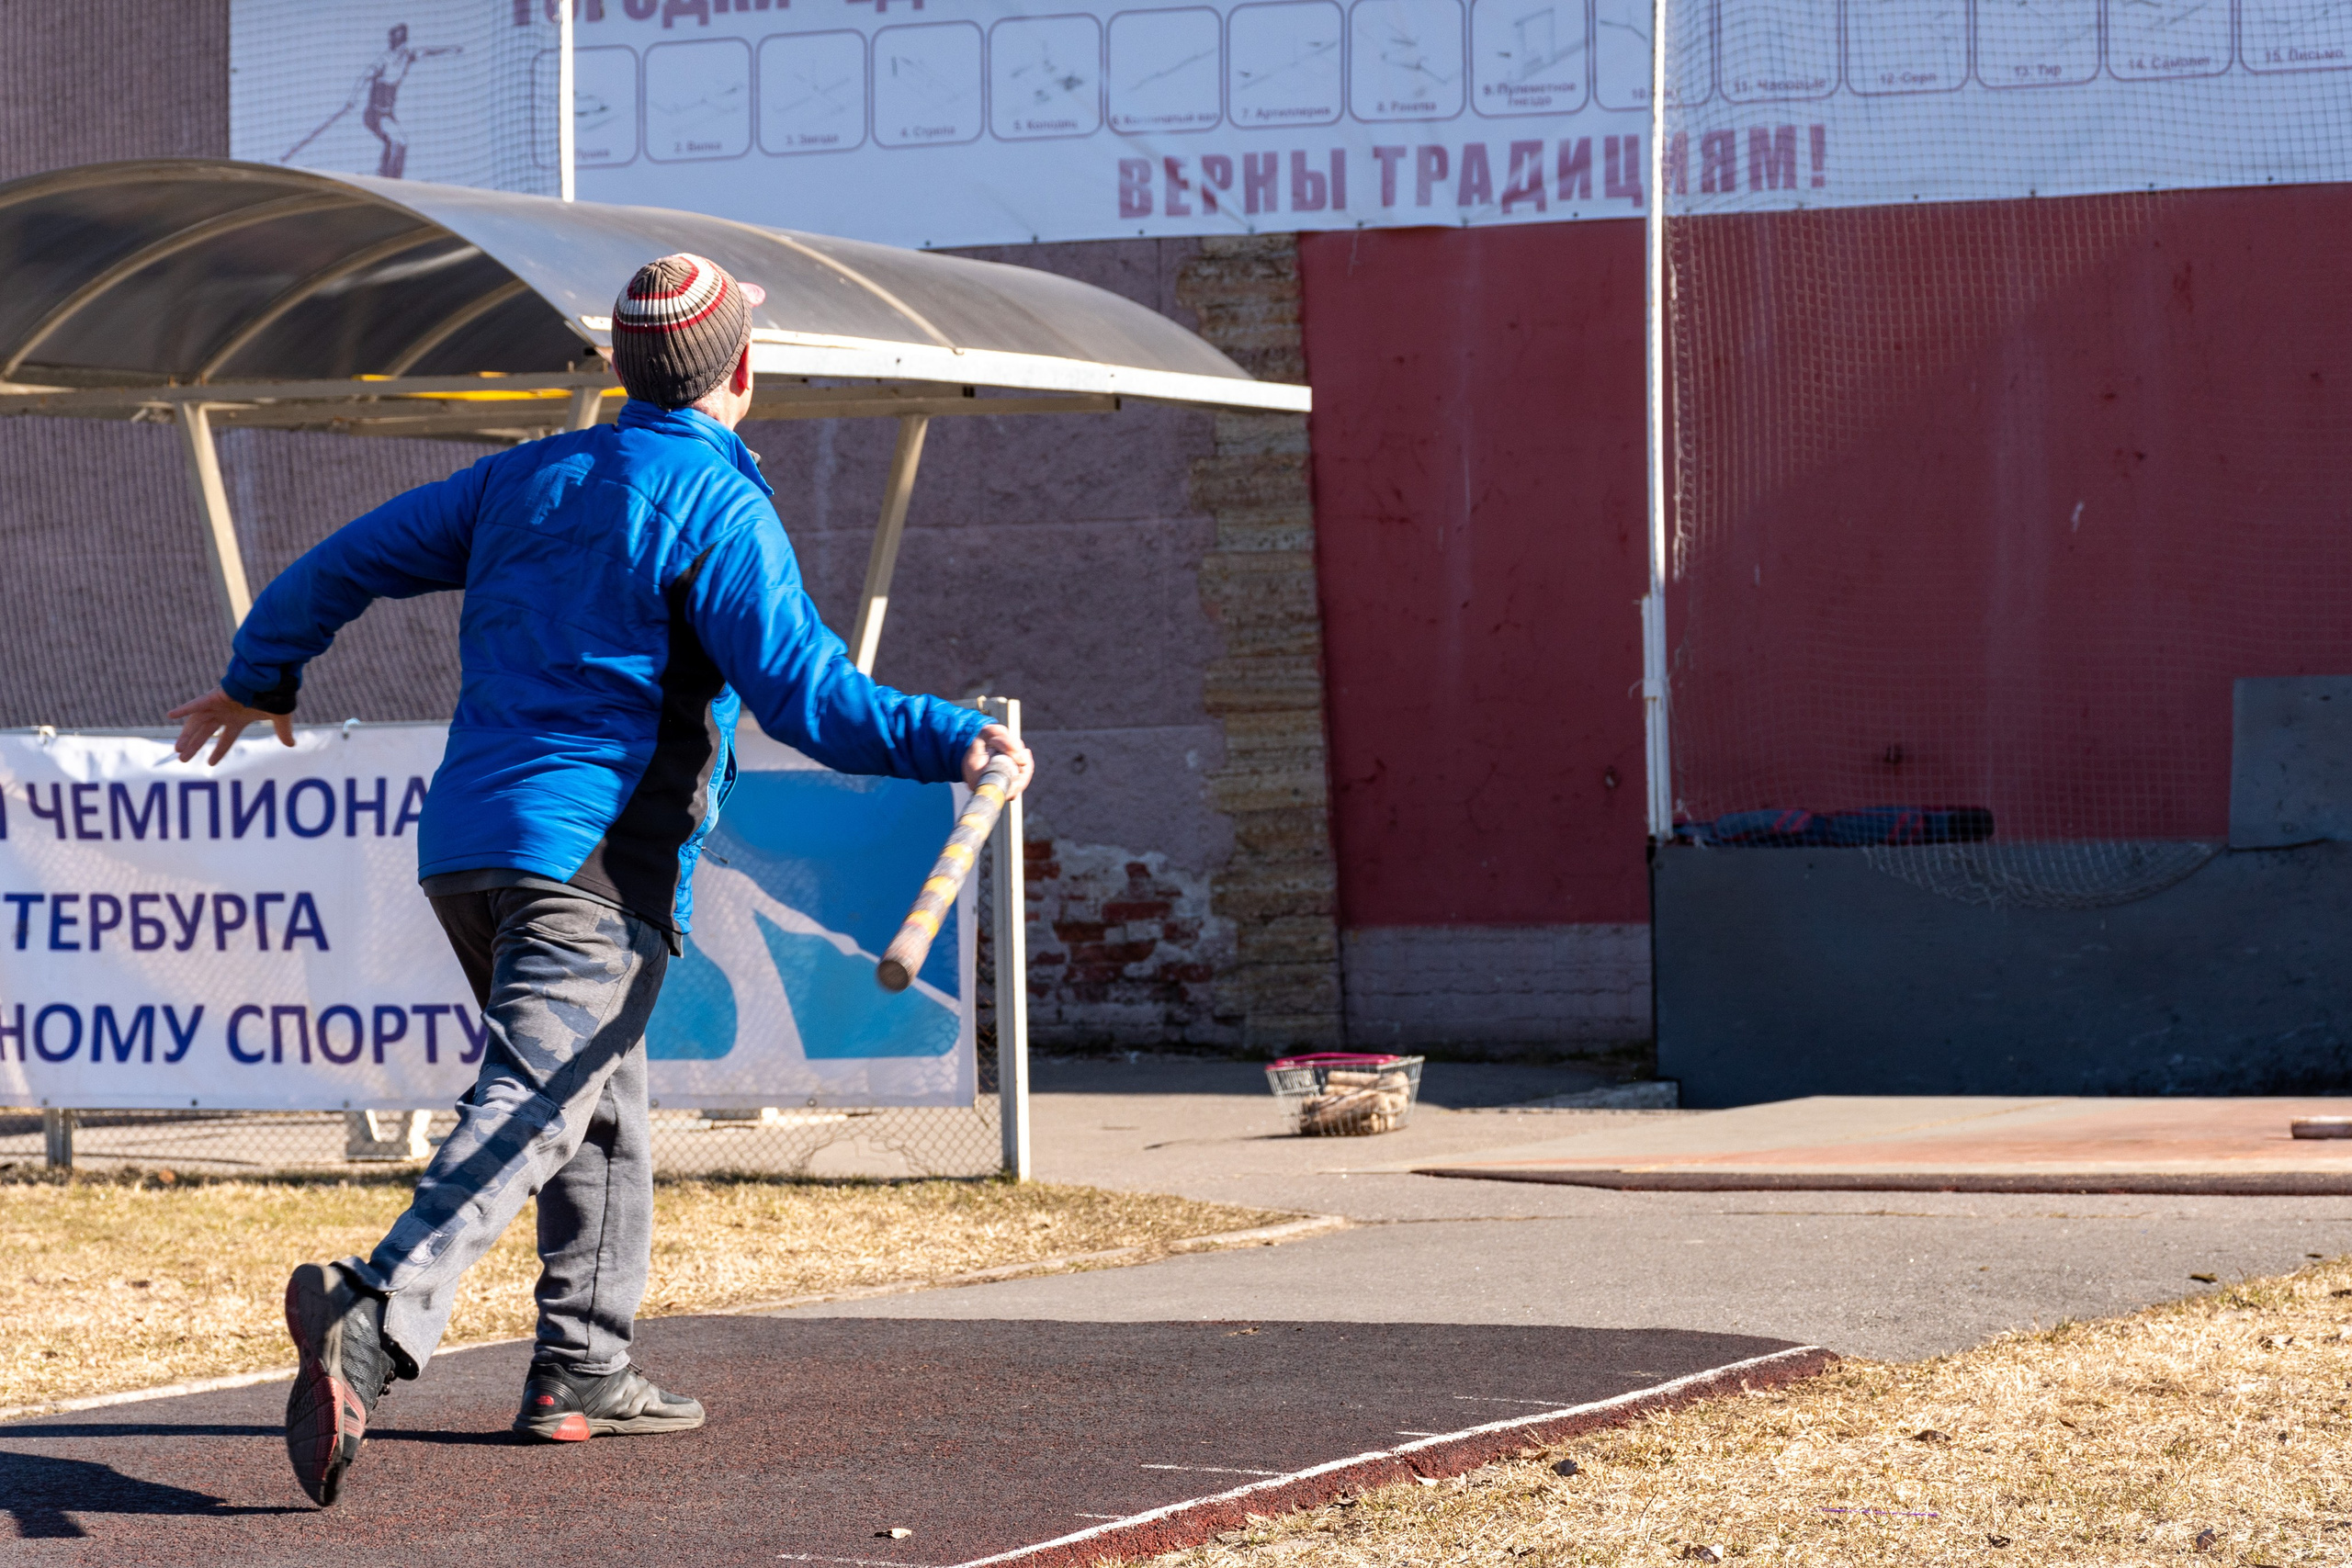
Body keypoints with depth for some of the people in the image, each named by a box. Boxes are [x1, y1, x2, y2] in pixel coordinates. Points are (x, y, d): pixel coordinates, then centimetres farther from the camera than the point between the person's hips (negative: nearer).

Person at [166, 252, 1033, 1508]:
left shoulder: (529, 478, 16)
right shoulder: (717, 507, -6)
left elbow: (349, 560, 22)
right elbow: (801, 688, -17)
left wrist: (259, 679, 35)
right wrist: (950, 745, -16)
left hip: (463, 846, 8)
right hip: (596, 857, -8)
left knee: (604, 1108, 22)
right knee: (533, 1109, -19)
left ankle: (582, 1374, 21)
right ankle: (371, 1325, -40)